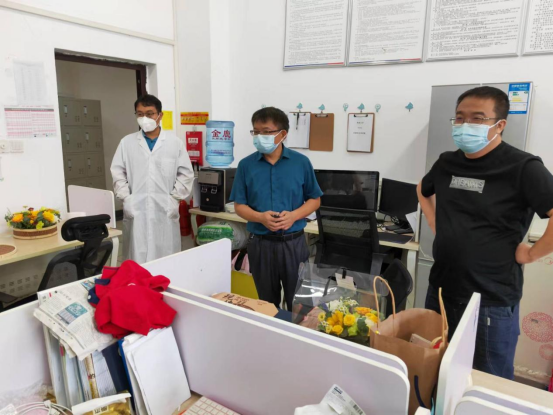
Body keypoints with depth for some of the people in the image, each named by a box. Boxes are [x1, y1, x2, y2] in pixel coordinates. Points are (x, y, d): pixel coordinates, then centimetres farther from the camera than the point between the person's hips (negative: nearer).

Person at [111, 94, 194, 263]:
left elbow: (186, 174, 4)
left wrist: (174, 199, -4)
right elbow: (118, 173, 8)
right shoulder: (127, 142, 7)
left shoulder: (175, 142, 4)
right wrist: (126, 198, -3)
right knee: (137, 260, 4)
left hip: (165, 212, -1)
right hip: (136, 212, 1)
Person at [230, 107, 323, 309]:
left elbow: (314, 200, 4)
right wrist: (260, 217, -18)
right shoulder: (246, 165, -1)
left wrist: (294, 215, -15)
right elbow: (239, 205, 2)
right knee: (267, 302, 17)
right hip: (260, 243, 1)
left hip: (293, 241, 0)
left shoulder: (301, 162, -2)